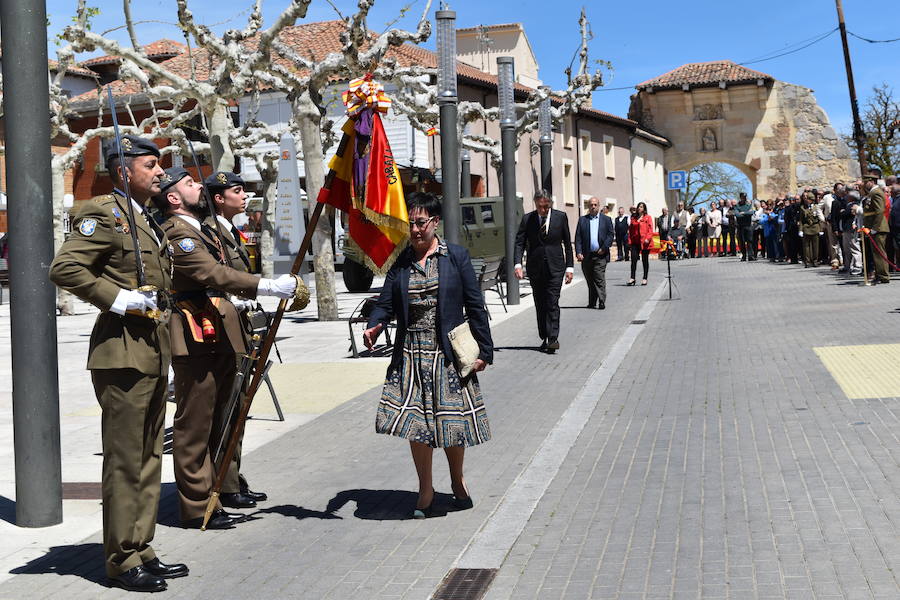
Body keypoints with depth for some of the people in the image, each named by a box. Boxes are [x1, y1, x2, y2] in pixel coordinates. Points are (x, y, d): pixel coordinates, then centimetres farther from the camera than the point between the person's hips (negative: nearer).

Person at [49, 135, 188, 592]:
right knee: (125, 460, -3)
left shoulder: (147, 219, 19)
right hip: (123, 353, -9)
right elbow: (64, 267, -18)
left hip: (153, 354, 10)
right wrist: (117, 299, -19)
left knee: (148, 457, 13)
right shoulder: (105, 214, -9)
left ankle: (141, 551, 23)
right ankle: (122, 561, 6)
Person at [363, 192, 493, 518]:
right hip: (410, 354, 2)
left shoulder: (456, 256, -1)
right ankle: (425, 491, 17)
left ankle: (458, 482, 29)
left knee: (452, 417, 5)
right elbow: (386, 302, 3)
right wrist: (373, 327, -19)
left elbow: (475, 306, -1)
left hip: (448, 354, -2)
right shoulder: (400, 261, 7)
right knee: (416, 420, 2)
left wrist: (484, 350, -3)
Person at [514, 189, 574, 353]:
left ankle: (553, 338, -12)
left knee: (552, 303, -10)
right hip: (535, 268, 2)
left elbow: (567, 243, 5)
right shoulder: (527, 219, 2)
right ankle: (544, 338, 17)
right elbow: (519, 242, -1)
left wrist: (569, 266, 1)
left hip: (555, 267, -2)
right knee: (540, 305, 8)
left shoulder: (561, 217, 1)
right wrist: (518, 264, -16)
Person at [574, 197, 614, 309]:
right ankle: (592, 303, 17)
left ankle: (601, 302, -9)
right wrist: (578, 252, -6)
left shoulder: (606, 219, 9)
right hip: (586, 256, 2)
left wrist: (604, 248, -8)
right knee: (590, 281, 8)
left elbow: (610, 235, 4)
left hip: (600, 255, -2)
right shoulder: (582, 220, 10)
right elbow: (578, 237, 5)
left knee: (600, 280, -10)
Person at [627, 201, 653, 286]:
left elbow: (650, 229, -5)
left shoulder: (648, 217, 2)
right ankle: (632, 278, -1)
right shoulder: (634, 218, 13)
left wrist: (647, 238, -16)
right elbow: (630, 230, 13)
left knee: (645, 260, 5)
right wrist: (630, 240, 5)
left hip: (645, 242, -3)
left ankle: (645, 278, 11)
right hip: (635, 242, 3)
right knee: (633, 259, -4)